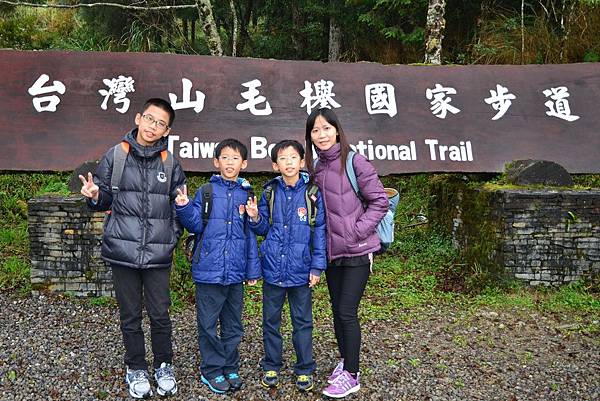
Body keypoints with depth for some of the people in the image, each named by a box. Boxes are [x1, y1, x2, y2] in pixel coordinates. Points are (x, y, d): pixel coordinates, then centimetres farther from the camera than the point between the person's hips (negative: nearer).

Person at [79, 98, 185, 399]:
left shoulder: (170, 163, 3)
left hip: (158, 253, 0)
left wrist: (173, 235, -1)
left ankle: (164, 367, 28)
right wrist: (94, 196, -14)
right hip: (123, 250, 0)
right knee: (130, 316, 11)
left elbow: (179, 205, 10)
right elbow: (104, 200, 7)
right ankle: (136, 370, 30)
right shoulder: (115, 156, 1)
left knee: (160, 314, 7)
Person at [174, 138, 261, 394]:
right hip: (209, 269, -2)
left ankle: (230, 368, 29)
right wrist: (184, 207, -21)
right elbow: (196, 225, -2)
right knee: (208, 324, 7)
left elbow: (250, 234, 8)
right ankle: (212, 370, 23)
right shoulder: (205, 192, -1)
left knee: (233, 325, 14)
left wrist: (253, 269, 7)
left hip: (235, 272, 2)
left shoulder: (247, 195, 5)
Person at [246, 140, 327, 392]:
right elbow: (264, 229, 10)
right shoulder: (270, 192, 3)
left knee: (302, 322, 11)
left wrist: (317, 266, -7)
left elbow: (320, 231, -4)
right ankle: (271, 367, 31)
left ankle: (305, 369, 27)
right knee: (271, 320, 14)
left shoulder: (312, 192, -5)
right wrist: (255, 218, -11)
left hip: (300, 269, -2)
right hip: (273, 267, 2)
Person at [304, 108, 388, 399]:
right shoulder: (316, 168, 8)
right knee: (337, 310, 15)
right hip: (332, 251, 6)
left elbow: (379, 201, -11)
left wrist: (357, 231, -15)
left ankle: (351, 375, 12)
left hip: (357, 251, -6)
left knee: (347, 312, -3)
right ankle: (344, 361, 33)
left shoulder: (354, 161, -11)